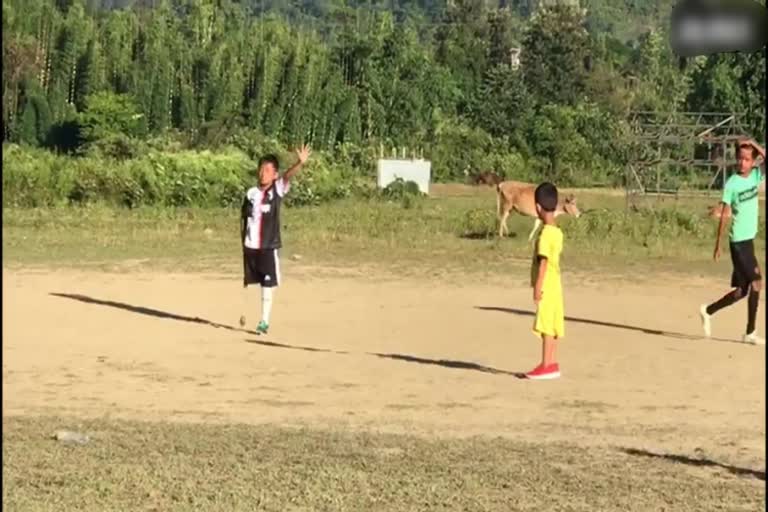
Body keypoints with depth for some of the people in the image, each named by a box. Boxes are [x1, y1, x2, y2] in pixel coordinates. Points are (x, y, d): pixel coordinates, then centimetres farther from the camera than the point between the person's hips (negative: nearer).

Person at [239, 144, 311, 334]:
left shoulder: (277, 190, -5)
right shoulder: (251, 193, 2)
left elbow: (288, 176, -24)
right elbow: (243, 217, 12)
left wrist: (300, 162, -41)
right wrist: (243, 240, 9)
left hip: (269, 246, -3)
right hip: (250, 246, 3)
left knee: (267, 286, -1)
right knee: (247, 283, 14)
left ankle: (264, 322, 6)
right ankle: (244, 314, 30)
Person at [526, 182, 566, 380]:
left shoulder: (546, 233, -16)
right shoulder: (557, 232, 11)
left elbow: (543, 261, -20)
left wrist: (538, 286, -19)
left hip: (546, 286, -9)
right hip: (554, 285, 9)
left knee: (546, 325, -7)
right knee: (552, 325, 11)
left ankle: (547, 365, -6)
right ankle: (551, 363, 16)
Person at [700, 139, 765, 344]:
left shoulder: (756, 175, 6)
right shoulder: (732, 183, -10)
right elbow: (724, 215, -9)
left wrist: (755, 145, -14)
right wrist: (718, 244, -8)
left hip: (749, 239, 7)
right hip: (738, 241, -7)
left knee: (742, 290, 11)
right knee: (756, 282, -12)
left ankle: (708, 311, 28)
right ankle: (750, 332, -4)